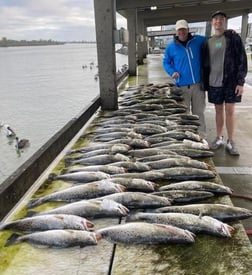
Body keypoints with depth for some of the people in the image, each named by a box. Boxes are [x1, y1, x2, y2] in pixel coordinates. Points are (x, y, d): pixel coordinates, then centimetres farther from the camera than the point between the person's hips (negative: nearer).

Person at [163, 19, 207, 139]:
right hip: (182, 85, -1)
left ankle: (202, 137, 22)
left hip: (198, 84, 1)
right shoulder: (171, 47, 0)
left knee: (199, 112, 10)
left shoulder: (199, 40, 2)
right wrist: (172, 72, -6)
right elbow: (166, 62, 11)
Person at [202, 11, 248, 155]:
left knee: (229, 111, 0)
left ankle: (231, 142, 10)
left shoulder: (233, 37, -1)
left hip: (231, 81, -3)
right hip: (214, 82, 3)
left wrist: (240, 81, -12)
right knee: (219, 110, 9)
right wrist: (205, 83, 7)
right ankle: (219, 138, 21)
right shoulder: (208, 42, 8)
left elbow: (242, 60, -5)